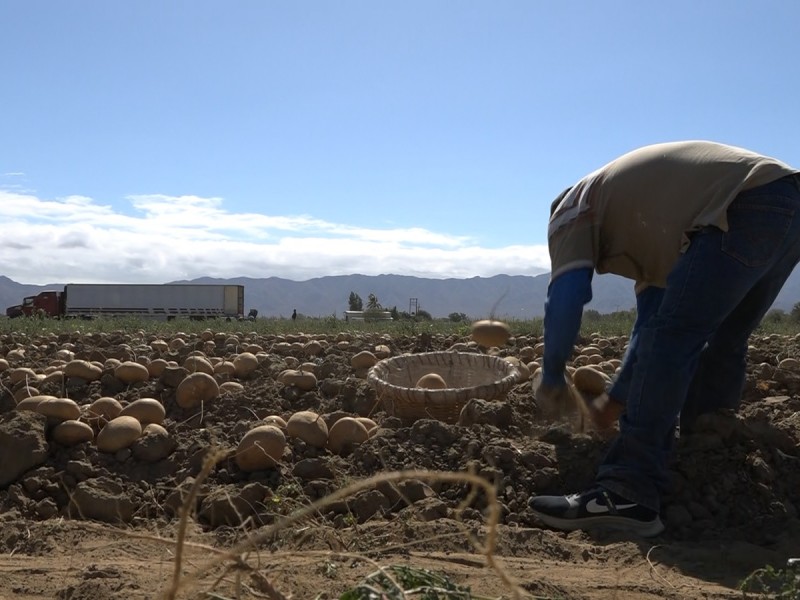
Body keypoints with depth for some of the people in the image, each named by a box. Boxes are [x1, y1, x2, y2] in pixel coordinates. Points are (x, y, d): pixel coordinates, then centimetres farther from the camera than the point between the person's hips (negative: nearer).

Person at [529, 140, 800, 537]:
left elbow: (566, 297, -3)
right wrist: (616, 399, 38)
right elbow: (652, 320, 35)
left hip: (744, 209, -9)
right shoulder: (642, 225, 36)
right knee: (721, 341, 20)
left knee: (671, 340, -11)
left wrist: (552, 379, 9)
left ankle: (628, 494, -16)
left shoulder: (573, 208, 13)